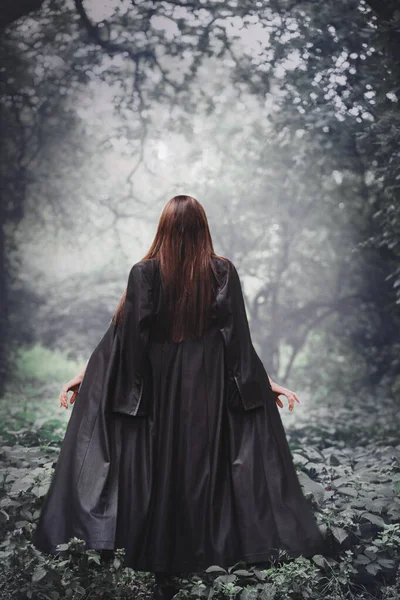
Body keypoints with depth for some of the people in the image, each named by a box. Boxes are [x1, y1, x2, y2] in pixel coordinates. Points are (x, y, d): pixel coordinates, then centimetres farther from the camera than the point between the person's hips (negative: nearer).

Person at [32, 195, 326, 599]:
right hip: (209, 390, 0)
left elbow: (123, 332, -6)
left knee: (159, 469, 10)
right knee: (204, 466, 11)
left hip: (157, 388, 0)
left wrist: (86, 373, 4)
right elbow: (239, 339, -5)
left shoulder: (144, 272, -6)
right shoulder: (223, 272, -5)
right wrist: (266, 382, 4)